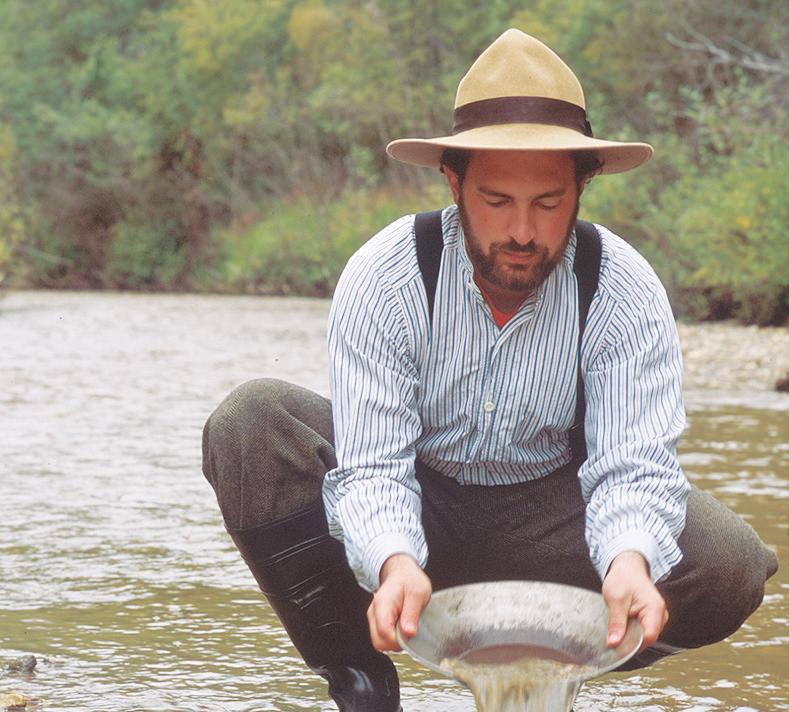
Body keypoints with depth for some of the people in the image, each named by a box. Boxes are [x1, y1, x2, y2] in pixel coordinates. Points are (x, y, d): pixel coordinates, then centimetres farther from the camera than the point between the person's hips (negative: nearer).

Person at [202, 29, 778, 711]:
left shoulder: (625, 292, -19)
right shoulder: (384, 279, -22)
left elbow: (631, 464, -26)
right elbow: (372, 466, -28)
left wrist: (629, 561, -50)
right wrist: (394, 562, -51)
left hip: (546, 514, 1)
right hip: (412, 508, 0)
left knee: (732, 565, -26)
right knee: (249, 425, -28)